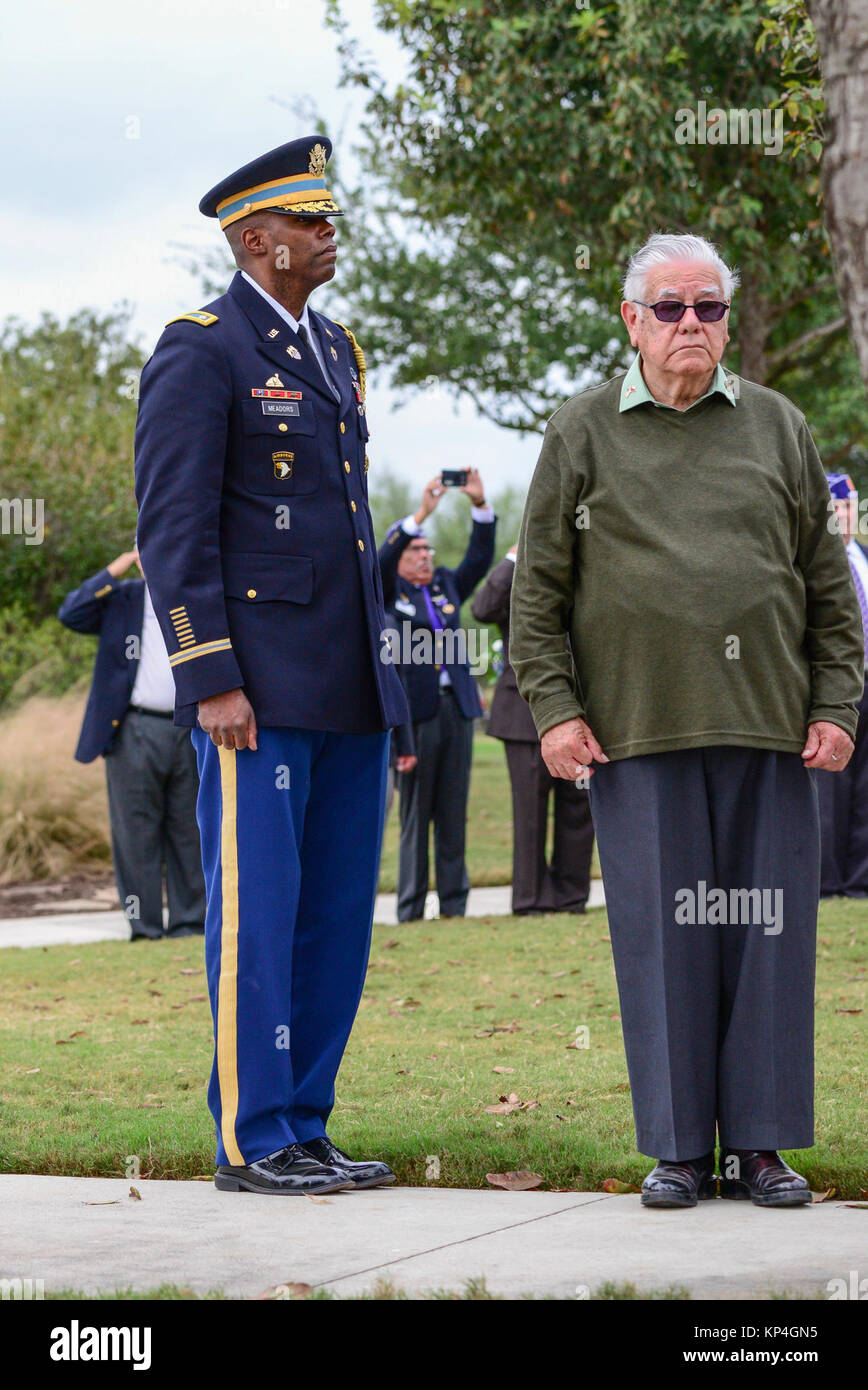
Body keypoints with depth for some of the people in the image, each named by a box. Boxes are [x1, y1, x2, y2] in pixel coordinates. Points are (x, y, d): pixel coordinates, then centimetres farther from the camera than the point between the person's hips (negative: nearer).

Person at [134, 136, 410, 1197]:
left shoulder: (334, 351, 19)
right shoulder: (199, 352, -6)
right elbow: (173, 529, -11)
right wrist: (209, 681, -18)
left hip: (350, 691, 8)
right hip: (258, 690, -8)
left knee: (338, 917, 8)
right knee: (255, 913, -4)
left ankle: (303, 1130, 16)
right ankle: (250, 1141, 2)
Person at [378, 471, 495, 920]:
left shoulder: (447, 585, 17)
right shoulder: (389, 593, 4)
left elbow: (480, 557, 11)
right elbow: (381, 560, -13)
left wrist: (480, 504, -1)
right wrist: (421, 513, -20)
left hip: (457, 708, 4)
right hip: (413, 711, -4)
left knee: (454, 812, 6)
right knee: (414, 813, -1)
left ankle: (455, 904, 9)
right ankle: (410, 909, 1)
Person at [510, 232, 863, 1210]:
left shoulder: (777, 428, 13)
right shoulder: (582, 433, 8)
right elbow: (538, 587, 6)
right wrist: (552, 706, -3)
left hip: (767, 726, 2)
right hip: (637, 726, -1)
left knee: (766, 933, 1)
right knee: (662, 937, -1)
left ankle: (759, 1143, 9)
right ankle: (677, 1147, 7)